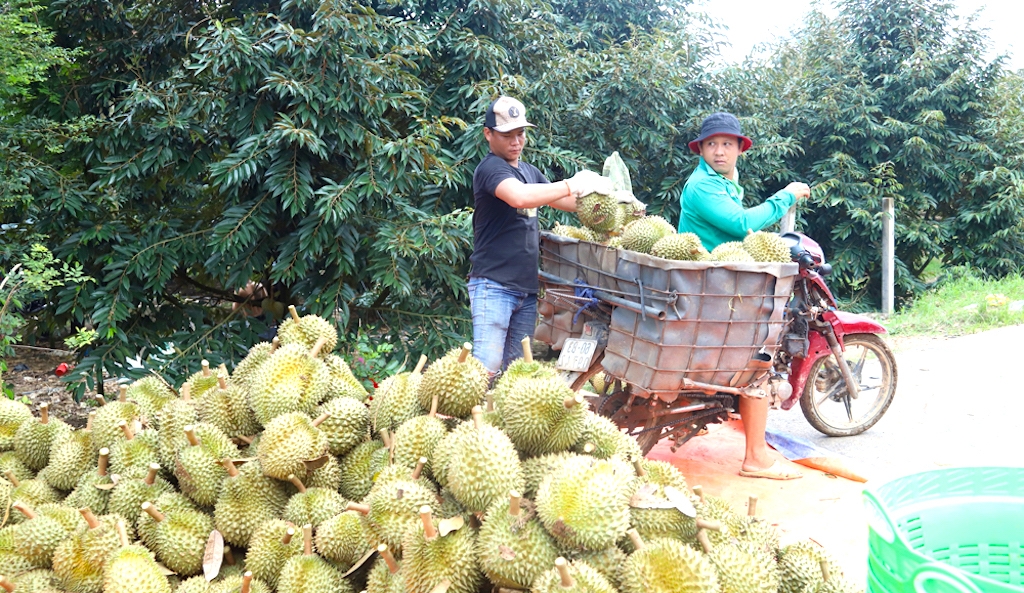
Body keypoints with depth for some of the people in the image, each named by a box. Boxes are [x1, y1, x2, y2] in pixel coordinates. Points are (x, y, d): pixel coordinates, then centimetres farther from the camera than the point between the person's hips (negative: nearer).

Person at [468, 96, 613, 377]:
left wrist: (607, 197, -2)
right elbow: (519, 196, -30)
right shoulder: (490, 168, -10)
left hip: (526, 287, 8)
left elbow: (568, 202, 17)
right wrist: (573, 184, -29)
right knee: (488, 365, -12)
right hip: (493, 285, -8)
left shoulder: (530, 172, 17)